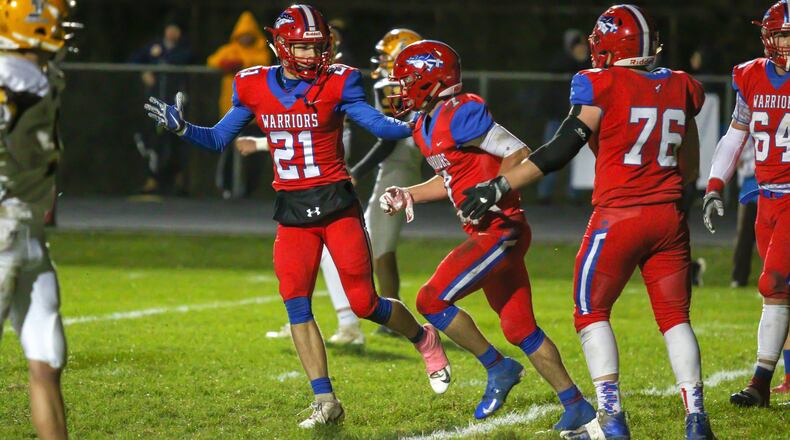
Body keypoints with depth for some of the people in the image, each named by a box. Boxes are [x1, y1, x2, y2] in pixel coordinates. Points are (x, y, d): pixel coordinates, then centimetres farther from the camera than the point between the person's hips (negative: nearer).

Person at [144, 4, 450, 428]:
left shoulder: (336, 83, -7)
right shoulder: (254, 87, 1)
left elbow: (380, 125, -10)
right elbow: (219, 139, 11)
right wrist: (181, 127, -5)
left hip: (337, 205, -3)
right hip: (292, 213, 3)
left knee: (365, 304, -1)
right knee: (295, 303, -8)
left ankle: (424, 338, 30)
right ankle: (325, 401, -1)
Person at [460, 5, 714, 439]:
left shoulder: (604, 86, -8)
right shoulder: (681, 89, 9)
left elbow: (559, 151, -9)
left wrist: (499, 187, -3)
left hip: (618, 216, -5)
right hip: (669, 216, 5)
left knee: (591, 312, 6)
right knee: (674, 317, 10)